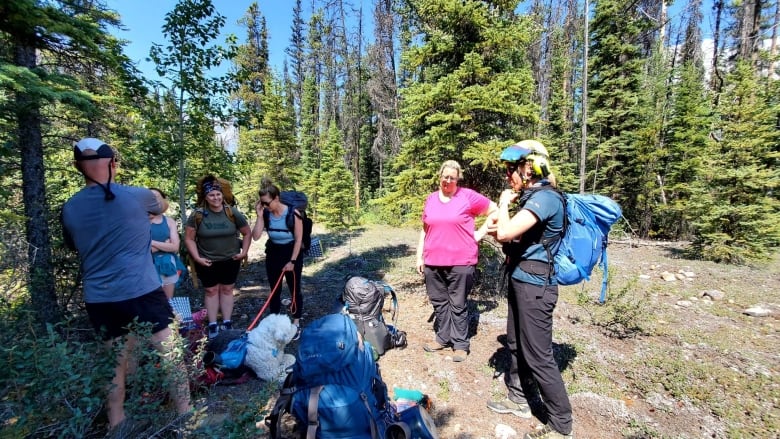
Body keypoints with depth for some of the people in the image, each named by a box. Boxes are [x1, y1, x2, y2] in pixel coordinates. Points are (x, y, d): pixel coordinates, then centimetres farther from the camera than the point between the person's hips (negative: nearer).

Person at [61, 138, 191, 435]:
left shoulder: (70, 209, 4)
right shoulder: (137, 196, -7)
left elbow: (75, 248, 21)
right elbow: (161, 208, 16)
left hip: (98, 299, 5)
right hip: (142, 293, -4)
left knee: (116, 362, 18)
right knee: (170, 355, 7)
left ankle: (116, 424, 31)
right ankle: (185, 415, 17)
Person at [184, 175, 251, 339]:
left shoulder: (232, 213, -10)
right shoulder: (197, 215, -11)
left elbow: (247, 233, 0)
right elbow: (189, 238, -6)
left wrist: (244, 252, -6)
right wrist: (197, 258, -12)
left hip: (230, 260, 1)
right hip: (207, 262, 0)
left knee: (227, 290, 12)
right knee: (211, 291, 11)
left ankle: (227, 323, 24)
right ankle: (213, 325, 22)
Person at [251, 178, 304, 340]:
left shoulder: (293, 213, -22)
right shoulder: (266, 214, -10)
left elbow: (298, 239, -17)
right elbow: (256, 236, -14)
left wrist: (292, 261, -16)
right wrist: (259, 216, -21)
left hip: (292, 253, -4)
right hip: (273, 254, 4)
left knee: (294, 290, 7)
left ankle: (296, 324, 23)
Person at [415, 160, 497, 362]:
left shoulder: (468, 196, -3)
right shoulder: (431, 199, 9)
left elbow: (496, 211, 3)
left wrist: (480, 233, -2)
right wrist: (420, 257, 12)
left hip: (461, 262, -4)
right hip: (433, 262, 4)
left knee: (458, 305, 7)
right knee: (439, 303, 15)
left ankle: (460, 344, 22)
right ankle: (443, 338, 31)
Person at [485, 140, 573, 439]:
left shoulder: (545, 197, -19)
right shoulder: (532, 197, 12)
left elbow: (505, 232, -29)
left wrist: (504, 202, -11)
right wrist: (498, 232, -3)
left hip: (534, 284, -10)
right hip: (522, 280, 10)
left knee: (538, 356, 2)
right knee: (516, 344, 20)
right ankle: (518, 399, 38)